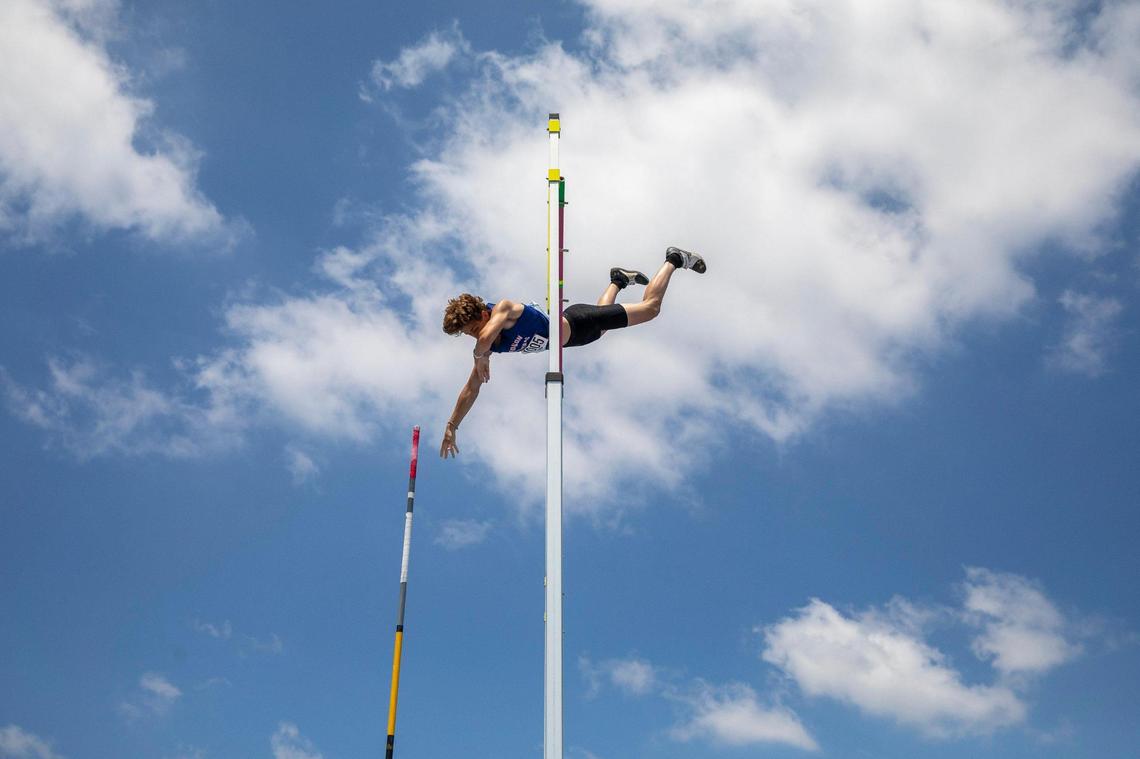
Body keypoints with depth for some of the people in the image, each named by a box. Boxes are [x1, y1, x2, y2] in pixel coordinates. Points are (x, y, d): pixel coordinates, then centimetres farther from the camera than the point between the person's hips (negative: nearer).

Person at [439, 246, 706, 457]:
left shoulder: (502, 308, -36)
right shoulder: (488, 347, -15)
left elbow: (487, 336, -57)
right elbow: (471, 388, -8)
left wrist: (480, 356, -34)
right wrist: (451, 427, -11)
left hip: (577, 323, -6)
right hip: (569, 339, 6)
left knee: (651, 306, 8)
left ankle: (673, 260, 29)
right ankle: (618, 280, 59)